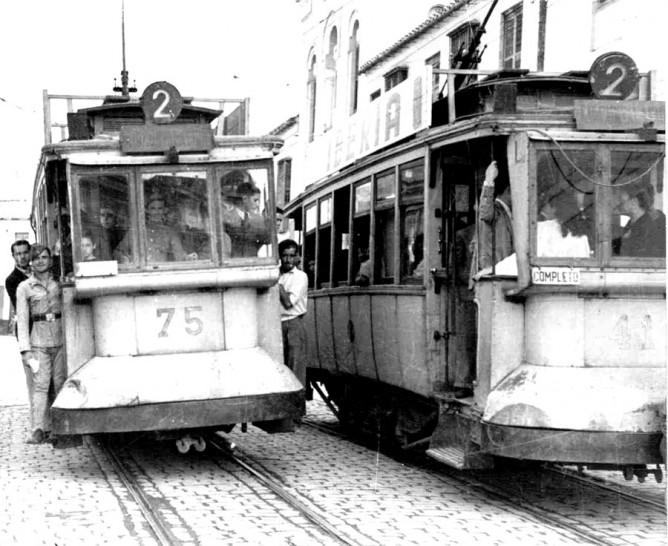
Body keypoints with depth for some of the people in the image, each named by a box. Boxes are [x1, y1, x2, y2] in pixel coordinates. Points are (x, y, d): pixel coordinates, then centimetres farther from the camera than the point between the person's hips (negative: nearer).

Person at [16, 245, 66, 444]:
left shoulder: (58, 282, 9)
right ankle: (39, 429, -9)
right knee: (40, 384, -8)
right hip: (38, 341, -2)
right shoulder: (24, 287, 2)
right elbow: (22, 320, 0)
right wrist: (25, 349, -7)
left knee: (61, 383, 2)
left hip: (61, 338, 2)